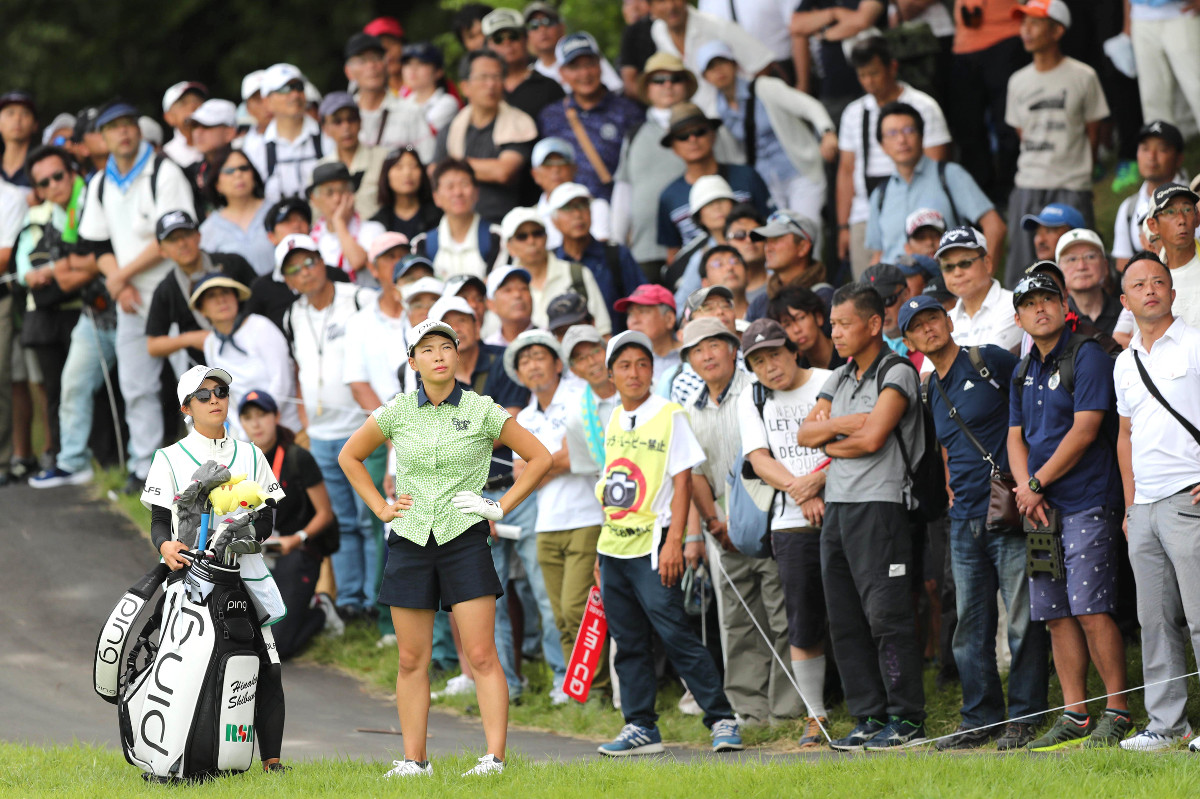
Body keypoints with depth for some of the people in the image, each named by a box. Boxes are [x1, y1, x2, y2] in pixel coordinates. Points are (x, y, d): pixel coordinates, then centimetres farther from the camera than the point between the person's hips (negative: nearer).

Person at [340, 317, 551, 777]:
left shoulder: (482, 411, -1)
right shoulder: (396, 413, 4)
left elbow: (539, 458, 6)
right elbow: (350, 456, 19)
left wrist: (501, 507, 0)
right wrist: (380, 508, 10)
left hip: (464, 539, -2)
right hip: (410, 541, 2)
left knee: (481, 656, -9)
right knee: (411, 661, 4)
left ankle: (494, 757, -10)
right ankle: (414, 760, 10)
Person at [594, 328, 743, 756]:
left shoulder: (669, 416, -5)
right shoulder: (614, 422, 13)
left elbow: (682, 481, -9)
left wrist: (675, 541, -17)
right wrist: (601, 551, 16)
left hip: (653, 544, -7)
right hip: (614, 544, 7)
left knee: (675, 633, -11)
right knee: (628, 641, 8)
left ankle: (722, 720, -7)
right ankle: (640, 727, 15)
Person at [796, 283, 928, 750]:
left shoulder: (896, 375, -6)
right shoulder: (839, 379, 18)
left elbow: (872, 437, -17)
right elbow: (805, 434, 9)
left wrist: (829, 442, -2)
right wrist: (844, 423, -7)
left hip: (879, 505, -8)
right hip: (837, 505, 8)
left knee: (886, 615, -9)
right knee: (845, 621, 6)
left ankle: (907, 719, -7)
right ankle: (870, 717, 10)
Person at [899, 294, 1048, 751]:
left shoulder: (989, 362, -3)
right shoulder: (929, 392, 16)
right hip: (964, 520, 7)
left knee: (1022, 618, -5)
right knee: (971, 625, 8)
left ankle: (1024, 717, -1)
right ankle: (980, 718, 14)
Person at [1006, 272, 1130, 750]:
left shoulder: (1087, 356, -7)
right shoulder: (1024, 371, 17)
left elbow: (1084, 429, -13)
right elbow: (1016, 437, 17)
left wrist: (1037, 484, -9)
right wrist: (1025, 488, -2)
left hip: (1087, 503, -8)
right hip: (1042, 509, 8)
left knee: (1090, 610, -13)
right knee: (1056, 615, 5)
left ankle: (1117, 712, -8)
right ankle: (1074, 715, 9)